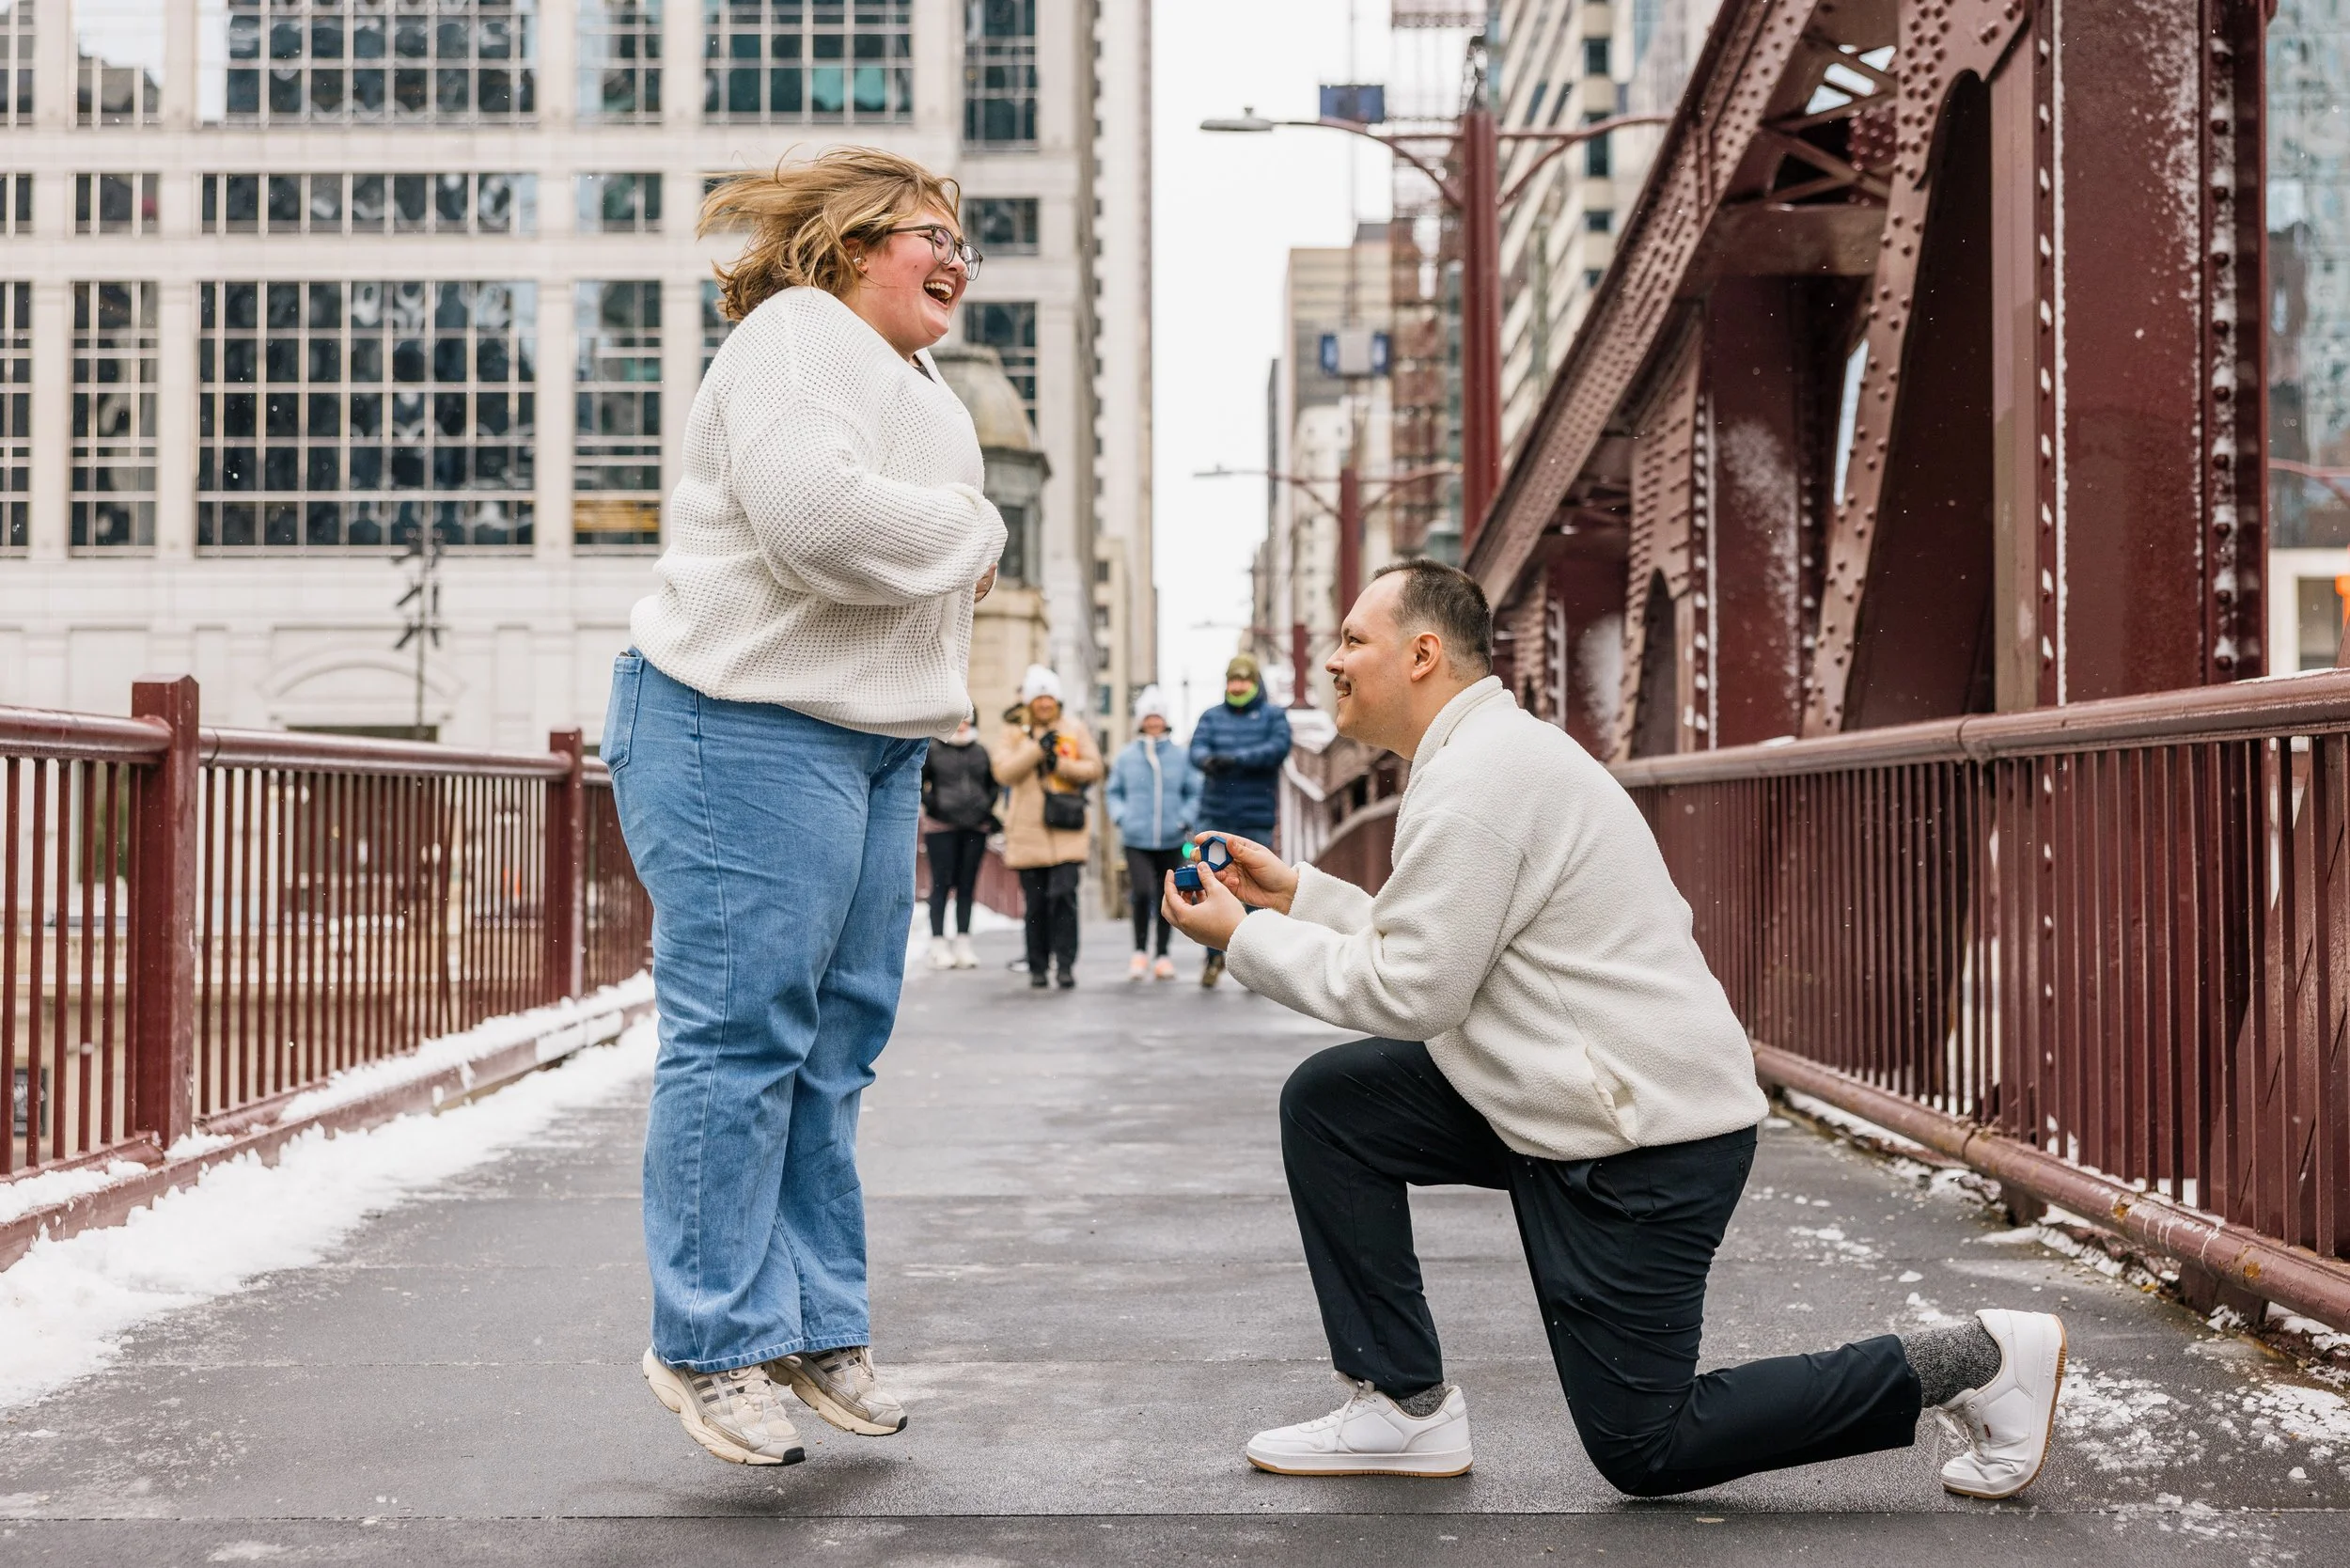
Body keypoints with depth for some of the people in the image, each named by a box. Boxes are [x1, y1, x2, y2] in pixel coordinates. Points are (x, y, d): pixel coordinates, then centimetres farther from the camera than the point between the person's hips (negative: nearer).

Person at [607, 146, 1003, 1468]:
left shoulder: (922, 386, 24)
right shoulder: (796, 336, -8)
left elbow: (932, 570, 25)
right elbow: (818, 515, -25)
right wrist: (972, 531, -9)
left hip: (873, 742, 10)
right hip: (750, 729, -10)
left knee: (837, 1043, 10)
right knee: (741, 1034, -7)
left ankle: (820, 1323, 18)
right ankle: (710, 1342, 1)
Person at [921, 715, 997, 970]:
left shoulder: (980, 751, 14)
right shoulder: (933, 750, 0)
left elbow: (992, 783, 24)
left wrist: (990, 808, 11)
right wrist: (929, 803, -8)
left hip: (976, 826, 4)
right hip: (941, 826, -4)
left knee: (967, 885, 6)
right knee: (942, 884, -3)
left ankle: (963, 945, 10)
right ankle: (938, 947, 0)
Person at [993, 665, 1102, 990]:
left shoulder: (1075, 728, 8)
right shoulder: (1014, 731, 7)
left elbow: (1094, 768, 4)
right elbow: (1003, 773, -5)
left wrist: (1061, 764, -10)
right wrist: (1038, 748, -13)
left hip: (1067, 830, -1)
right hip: (1028, 830, 1)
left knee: (1064, 896, -13)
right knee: (1035, 904, 4)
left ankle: (1065, 965, -9)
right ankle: (1038, 967, 14)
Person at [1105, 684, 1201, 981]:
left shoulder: (1181, 756, 1)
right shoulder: (1126, 756, 3)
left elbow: (1195, 793, 7)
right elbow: (1113, 792, 13)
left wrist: (1186, 819, -7)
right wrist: (1121, 816, -2)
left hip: (1171, 841, 1)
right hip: (1137, 840, -1)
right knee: (1142, 893, -16)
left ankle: (1163, 955, 22)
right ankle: (1140, 951, 3)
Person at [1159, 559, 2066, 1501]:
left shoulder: (1475, 778, -20)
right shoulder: (1490, 750, 13)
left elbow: (1408, 992, -20)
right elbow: (1426, 945, 16)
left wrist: (1246, 939, -10)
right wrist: (1296, 894, 14)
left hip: (1644, 1139, -10)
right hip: (1566, 1103, 10)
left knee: (1641, 1450, -1)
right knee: (1326, 1101, 6)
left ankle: (1972, 1363, 5)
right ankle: (1403, 1405, 10)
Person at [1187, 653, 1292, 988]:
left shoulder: (1273, 716, 5)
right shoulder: (1212, 717, 11)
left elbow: (1278, 748, -13)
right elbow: (1197, 747, -4)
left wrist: (1236, 759, -25)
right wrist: (1207, 760, -29)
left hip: (1256, 818, -2)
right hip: (1215, 818, 2)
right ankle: (1215, 954, 8)